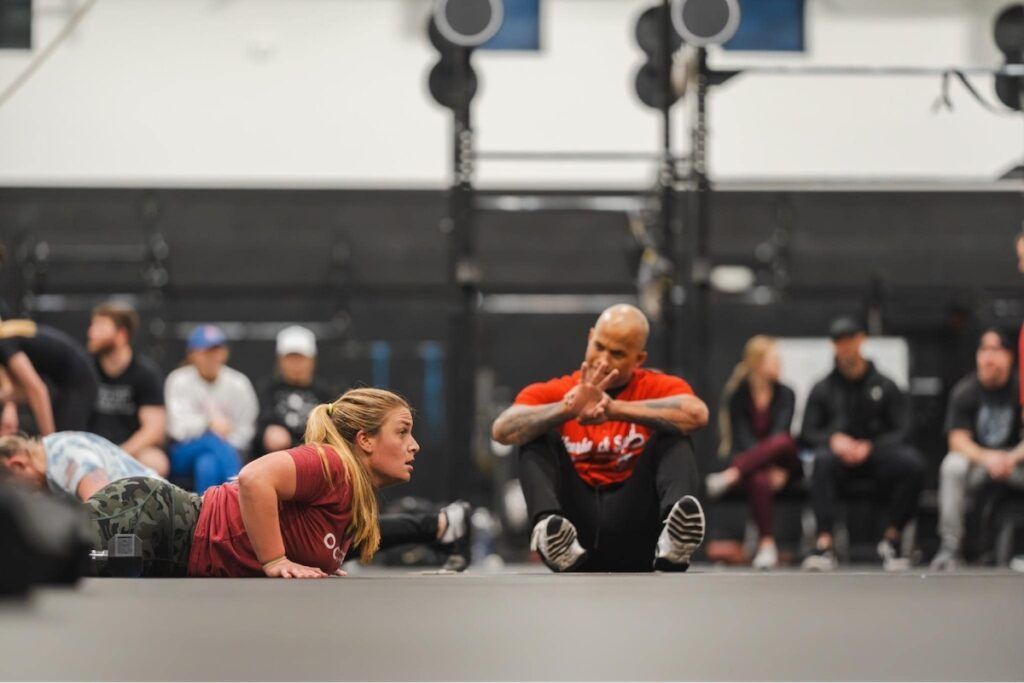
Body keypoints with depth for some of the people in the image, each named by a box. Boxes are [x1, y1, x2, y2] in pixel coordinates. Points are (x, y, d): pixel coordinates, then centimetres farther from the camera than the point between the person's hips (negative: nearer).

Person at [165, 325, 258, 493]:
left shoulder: (238, 384, 2)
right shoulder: (179, 381, -2)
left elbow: (244, 431, 0)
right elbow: (179, 428, -12)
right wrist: (209, 423, -27)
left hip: (227, 450, 1)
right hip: (183, 454, -1)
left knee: (206, 463, -34)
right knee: (213, 439, -33)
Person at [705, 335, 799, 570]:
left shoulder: (785, 394, 3)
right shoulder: (737, 395, -2)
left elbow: (780, 432, -12)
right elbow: (742, 436, -11)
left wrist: (778, 468, -30)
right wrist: (769, 467, -27)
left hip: (778, 462, 2)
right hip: (744, 458, -2)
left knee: (783, 442, -36)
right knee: (759, 480, -40)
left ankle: (729, 477, -47)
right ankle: (767, 545, -45)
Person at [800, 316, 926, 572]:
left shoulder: (885, 386, 12)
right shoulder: (823, 390, 13)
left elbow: (901, 431, 5)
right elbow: (807, 434, 8)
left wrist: (870, 447, -13)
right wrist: (834, 439, -14)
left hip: (877, 453, 0)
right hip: (840, 455, 0)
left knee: (913, 464, -32)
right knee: (823, 459, -38)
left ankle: (891, 539, -20)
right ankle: (824, 544, -43)